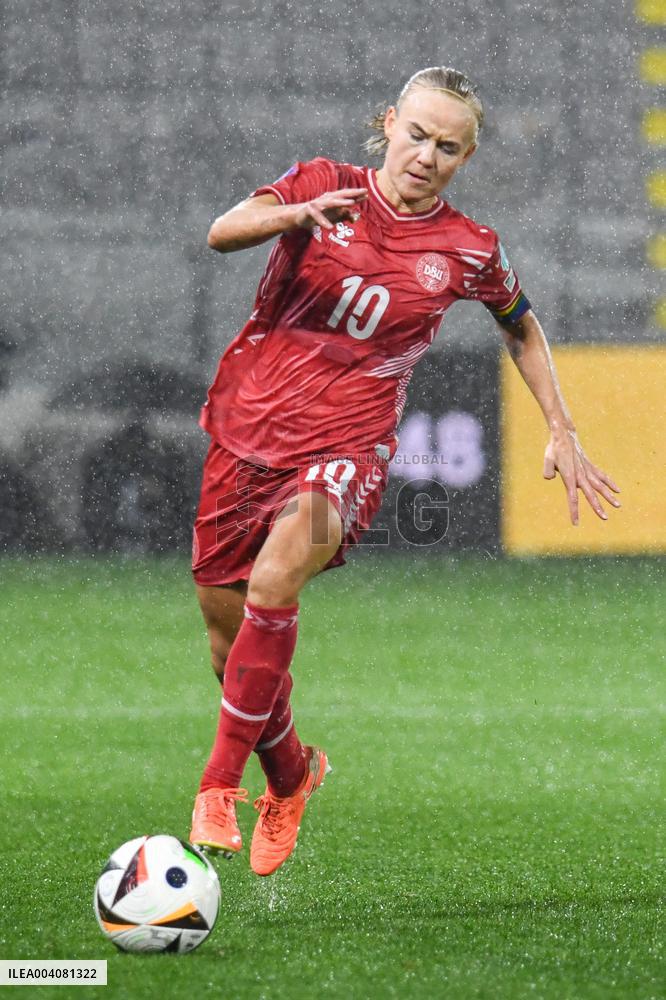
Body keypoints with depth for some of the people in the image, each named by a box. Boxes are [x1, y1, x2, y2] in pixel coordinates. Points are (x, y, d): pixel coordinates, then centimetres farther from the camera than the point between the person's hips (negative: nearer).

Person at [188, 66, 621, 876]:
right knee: (228, 638, 9)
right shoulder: (323, 186, -2)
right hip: (249, 425, 2)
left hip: (346, 445, -2)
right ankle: (291, 776, 38)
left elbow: (521, 327, 20)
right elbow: (222, 233, -18)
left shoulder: (469, 251, 0)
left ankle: (220, 784, -27)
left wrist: (560, 431, 15)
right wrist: (299, 214, -36)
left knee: (276, 572, -32)